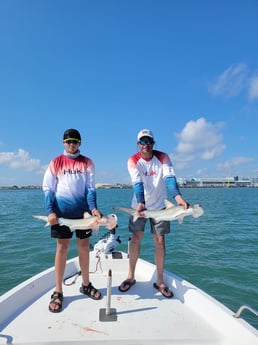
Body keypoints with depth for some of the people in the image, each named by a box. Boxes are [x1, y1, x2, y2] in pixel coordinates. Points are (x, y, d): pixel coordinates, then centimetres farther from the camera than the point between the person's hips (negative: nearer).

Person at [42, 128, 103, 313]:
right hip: (61, 210, -1)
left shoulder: (87, 163, 6)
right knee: (62, 247, 2)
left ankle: (86, 284, 26)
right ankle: (58, 291, 15)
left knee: (84, 246, 9)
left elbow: (90, 188, 0)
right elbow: (48, 189, 1)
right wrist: (50, 211, -12)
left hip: (82, 210, 1)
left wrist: (93, 208, -15)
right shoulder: (56, 163, 4)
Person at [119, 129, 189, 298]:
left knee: (160, 241, 2)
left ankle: (160, 281, 16)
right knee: (136, 239, 5)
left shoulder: (163, 157, -10)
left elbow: (169, 177, -25)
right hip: (139, 205, 0)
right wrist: (140, 203, -42)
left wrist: (178, 196, -43)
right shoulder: (133, 161, -12)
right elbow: (137, 183, -26)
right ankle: (131, 276, 22)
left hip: (159, 205, 1)